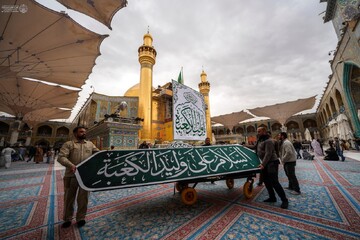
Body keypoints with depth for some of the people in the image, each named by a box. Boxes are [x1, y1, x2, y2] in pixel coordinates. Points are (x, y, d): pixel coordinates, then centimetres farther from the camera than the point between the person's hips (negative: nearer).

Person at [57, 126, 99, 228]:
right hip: (72, 175, -2)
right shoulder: (68, 144, 1)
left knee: (83, 197, 10)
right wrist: (71, 165, -26)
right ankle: (67, 219, 33)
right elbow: (61, 157, -10)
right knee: (69, 197, 13)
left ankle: (81, 218, 27)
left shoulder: (90, 144, 11)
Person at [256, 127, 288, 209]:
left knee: (274, 182, -7)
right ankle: (272, 197, 24)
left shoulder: (268, 141, -17)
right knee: (266, 181, 12)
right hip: (266, 164, 9)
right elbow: (259, 152, 21)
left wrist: (263, 164, -27)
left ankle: (284, 200, 8)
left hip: (272, 163, -9)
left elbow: (268, 154, -24)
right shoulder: (260, 140, 10)